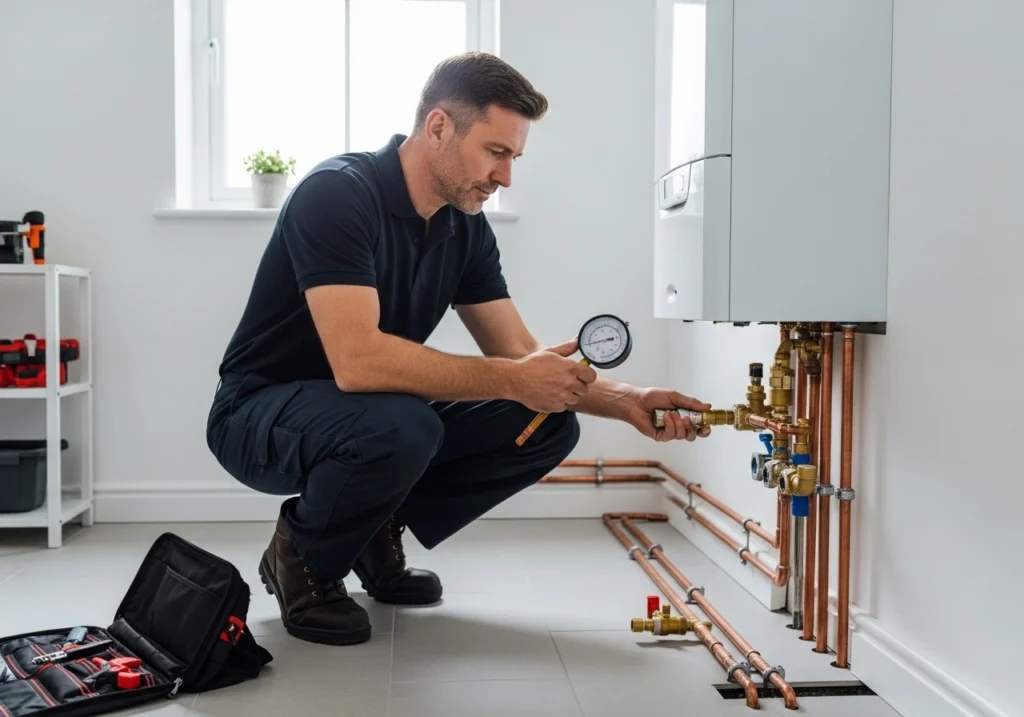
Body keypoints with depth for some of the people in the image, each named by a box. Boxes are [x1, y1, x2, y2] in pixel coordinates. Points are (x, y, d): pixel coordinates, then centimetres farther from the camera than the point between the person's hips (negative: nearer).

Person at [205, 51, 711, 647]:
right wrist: (510, 380, -32)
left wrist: (626, 401, -15)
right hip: (261, 416, -7)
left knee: (548, 426, -7)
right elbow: (357, 360, -36)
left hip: (378, 415, 7)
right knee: (401, 427, -38)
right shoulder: (338, 193, -24)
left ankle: (376, 531, 7)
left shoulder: (466, 227, -2)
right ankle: (304, 555, -6)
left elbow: (519, 353, -1)